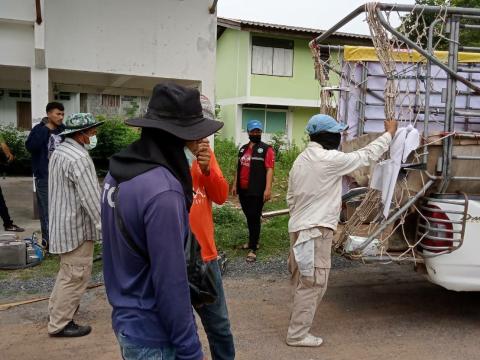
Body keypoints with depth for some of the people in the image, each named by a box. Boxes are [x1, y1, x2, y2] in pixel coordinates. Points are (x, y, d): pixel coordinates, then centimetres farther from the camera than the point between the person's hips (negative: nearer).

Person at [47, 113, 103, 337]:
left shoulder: (59, 152, 9)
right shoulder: (79, 158, -23)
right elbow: (91, 198, -25)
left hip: (63, 221, 10)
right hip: (76, 226, -10)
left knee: (68, 271, 25)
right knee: (75, 276, 1)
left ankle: (57, 307, 39)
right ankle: (59, 324, 11)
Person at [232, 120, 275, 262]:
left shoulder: (266, 149, -5)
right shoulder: (243, 149, 15)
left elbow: (269, 170, -13)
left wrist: (268, 188, -20)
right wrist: (235, 185, 15)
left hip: (257, 191, -6)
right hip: (243, 190, 6)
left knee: (254, 218, -4)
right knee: (249, 217, 16)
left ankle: (253, 249, 1)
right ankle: (253, 241, 31)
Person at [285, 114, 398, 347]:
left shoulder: (300, 160, 12)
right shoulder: (330, 159, -15)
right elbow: (367, 155, -4)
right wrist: (390, 133, 9)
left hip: (298, 227, 9)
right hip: (316, 230, -9)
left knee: (303, 281, 19)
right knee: (312, 284, -1)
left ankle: (298, 322, 32)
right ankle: (298, 334, 7)